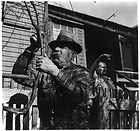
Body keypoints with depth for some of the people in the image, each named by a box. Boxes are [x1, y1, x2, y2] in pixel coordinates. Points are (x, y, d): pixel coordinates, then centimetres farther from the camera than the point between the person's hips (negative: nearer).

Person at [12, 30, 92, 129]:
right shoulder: (44, 73, 9)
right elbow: (19, 74, 2)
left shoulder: (81, 72, 1)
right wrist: (32, 49, -3)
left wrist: (55, 71, -23)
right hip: (46, 127, 3)